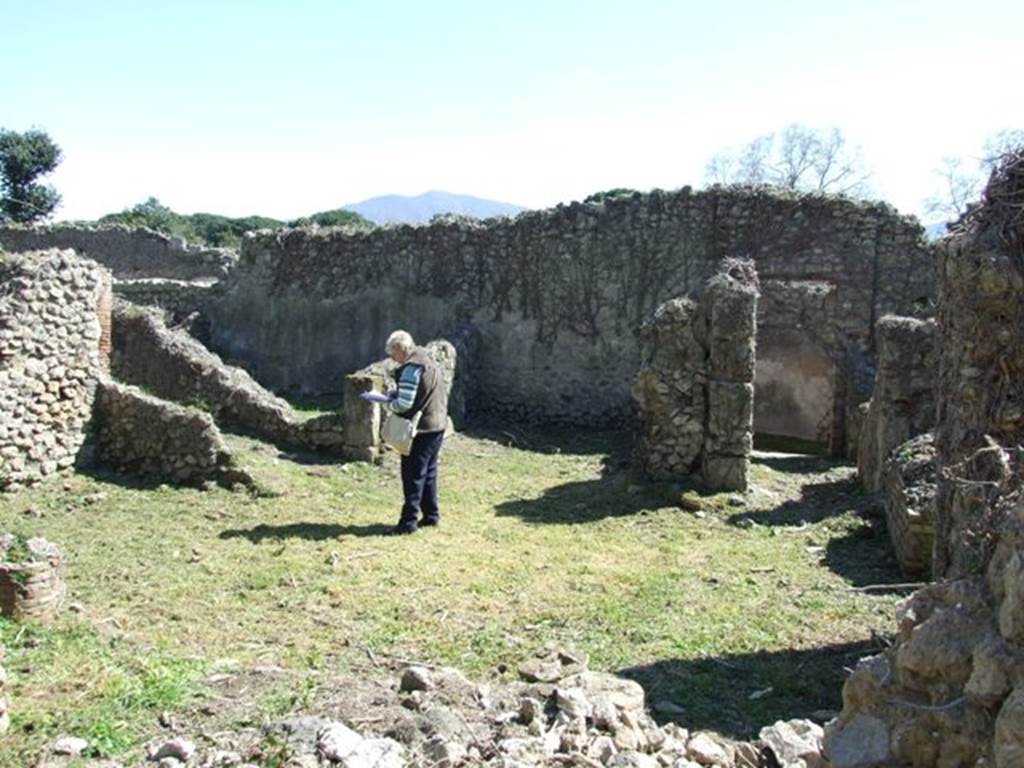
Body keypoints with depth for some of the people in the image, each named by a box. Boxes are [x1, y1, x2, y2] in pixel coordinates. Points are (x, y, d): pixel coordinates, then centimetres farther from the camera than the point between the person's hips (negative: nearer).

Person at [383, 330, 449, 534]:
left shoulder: (411, 368, -17)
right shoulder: (428, 362, 14)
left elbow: (404, 403, -22)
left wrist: (387, 403, -4)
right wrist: (395, 394, 13)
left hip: (422, 429, -9)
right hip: (437, 425, 9)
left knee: (413, 475, -3)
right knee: (428, 473, 17)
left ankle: (409, 521, 1)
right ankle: (431, 515, 24)